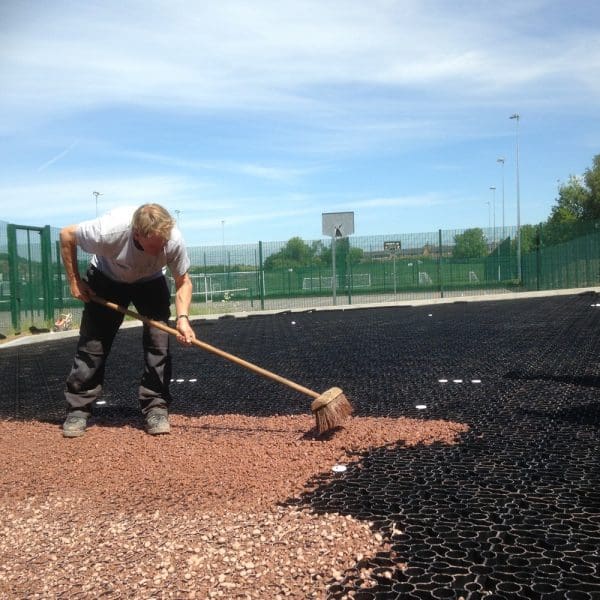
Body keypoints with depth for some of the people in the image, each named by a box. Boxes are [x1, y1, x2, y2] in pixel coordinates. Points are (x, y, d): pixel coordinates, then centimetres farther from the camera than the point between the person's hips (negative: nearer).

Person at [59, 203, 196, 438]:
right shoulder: (109, 231, -40)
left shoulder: (174, 241, -35)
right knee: (92, 342, -3)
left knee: (159, 337, -13)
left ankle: (156, 407, -2)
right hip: (107, 279, -1)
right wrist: (74, 281, -17)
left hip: (150, 282, 1)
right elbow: (66, 235, -20)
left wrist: (182, 317, -33)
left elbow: (183, 281, -17)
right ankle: (78, 410, 10)